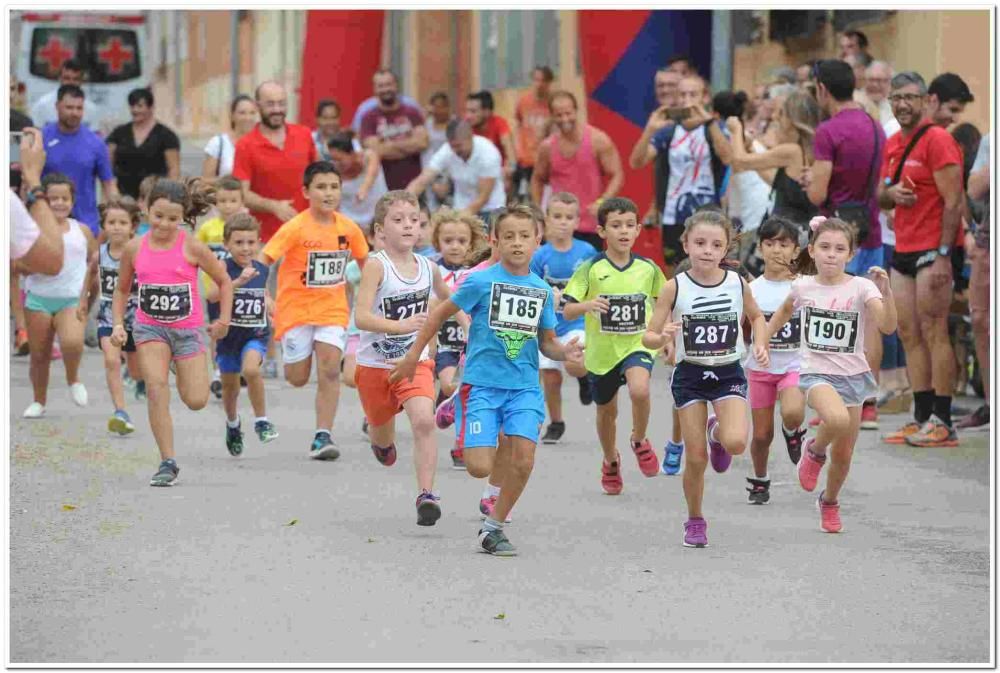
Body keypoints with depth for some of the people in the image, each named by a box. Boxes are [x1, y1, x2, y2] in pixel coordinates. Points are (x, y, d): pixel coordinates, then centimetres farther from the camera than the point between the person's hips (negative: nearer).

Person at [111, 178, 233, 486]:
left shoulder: (191, 247, -11)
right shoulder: (135, 248, -3)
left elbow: (224, 280, 1)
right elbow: (122, 290, 11)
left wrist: (224, 319, -4)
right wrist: (118, 324, -1)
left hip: (188, 329, -1)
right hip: (149, 327, 1)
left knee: (196, 401, -3)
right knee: (156, 387, -20)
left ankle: (185, 374, 35)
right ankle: (168, 463, -16)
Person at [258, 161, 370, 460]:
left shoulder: (349, 228, -2)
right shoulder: (296, 228, -14)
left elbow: (364, 261, 16)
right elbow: (264, 258, -20)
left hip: (333, 309, 2)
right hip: (296, 308, -2)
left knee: (330, 371, -13)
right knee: (298, 379, 4)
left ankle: (323, 436, -8)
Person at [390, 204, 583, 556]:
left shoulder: (542, 290, 6)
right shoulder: (481, 281, -5)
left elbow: (546, 342, 13)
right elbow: (440, 314, 4)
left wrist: (564, 352, -9)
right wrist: (413, 355, 4)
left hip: (524, 386, 3)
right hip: (482, 382, -3)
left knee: (524, 461, -13)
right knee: (479, 468, -12)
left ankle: (493, 527, 8)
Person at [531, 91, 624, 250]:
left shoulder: (598, 140, -7)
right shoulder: (547, 147, 2)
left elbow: (617, 176, -7)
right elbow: (538, 180, 18)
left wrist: (602, 202, -22)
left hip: (591, 227, -1)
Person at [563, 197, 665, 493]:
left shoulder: (648, 269, -3)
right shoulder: (591, 269, -10)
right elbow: (567, 311, -14)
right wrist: (586, 306, -34)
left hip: (638, 345, 0)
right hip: (601, 350, 0)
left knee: (639, 390, -30)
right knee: (607, 412, 16)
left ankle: (639, 441, -1)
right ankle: (611, 461, 46)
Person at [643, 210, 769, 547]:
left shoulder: (737, 283, -4)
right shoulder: (675, 287, -10)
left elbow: (757, 317, 16)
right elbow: (648, 336, -8)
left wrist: (760, 345, -2)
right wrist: (663, 339, -30)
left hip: (729, 373, 1)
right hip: (690, 375, -1)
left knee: (736, 442, -22)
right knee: (695, 457, -1)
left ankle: (717, 432, 16)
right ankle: (695, 522, 22)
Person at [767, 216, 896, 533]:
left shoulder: (861, 287, -10)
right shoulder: (803, 286, -3)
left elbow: (888, 327, -23)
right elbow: (785, 310, 21)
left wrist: (886, 292, -36)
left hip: (853, 376, 1)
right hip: (816, 373, -1)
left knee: (843, 455, 9)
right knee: (837, 419, -34)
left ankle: (829, 502, 39)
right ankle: (815, 450, -1)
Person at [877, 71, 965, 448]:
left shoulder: (937, 140, -10)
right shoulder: (892, 145, 15)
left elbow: (954, 201, -14)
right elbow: (881, 198, 23)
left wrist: (942, 255, -20)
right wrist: (891, 193, -3)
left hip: (933, 250, -8)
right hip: (903, 250, 8)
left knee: (933, 333, -9)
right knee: (909, 335, 6)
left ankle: (942, 423, -7)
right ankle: (921, 418, 10)